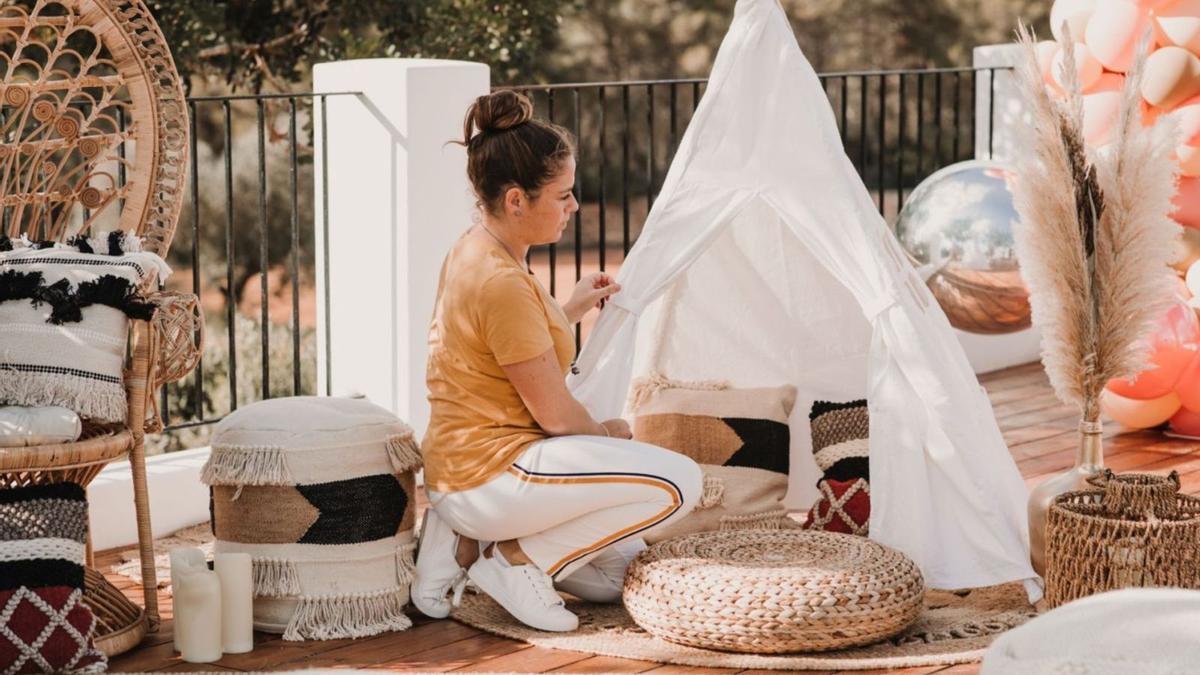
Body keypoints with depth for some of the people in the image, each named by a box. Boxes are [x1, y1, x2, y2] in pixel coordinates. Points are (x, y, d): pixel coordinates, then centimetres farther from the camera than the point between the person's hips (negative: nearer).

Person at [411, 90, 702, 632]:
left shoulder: (474, 251, 9)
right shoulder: (501, 283, -22)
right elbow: (555, 415, -16)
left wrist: (570, 311, 21)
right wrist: (606, 434, 4)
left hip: (467, 463, 10)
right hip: (490, 472, -10)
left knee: (618, 577, 19)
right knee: (678, 481, -18)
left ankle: (470, 540, 10)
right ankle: (518, 560, -9)